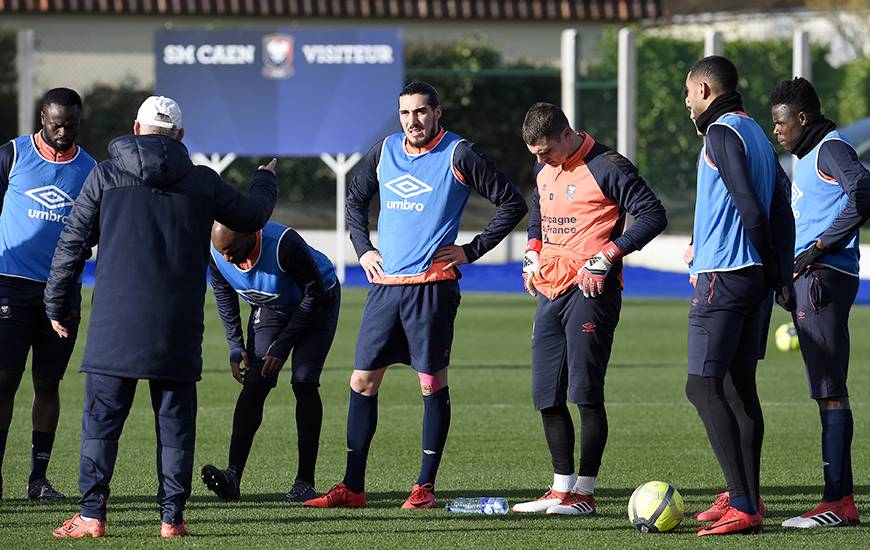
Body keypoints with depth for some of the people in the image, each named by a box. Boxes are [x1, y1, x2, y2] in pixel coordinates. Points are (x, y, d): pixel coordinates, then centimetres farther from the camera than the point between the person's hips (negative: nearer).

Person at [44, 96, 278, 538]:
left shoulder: (105, 175, 3)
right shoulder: (203, 182, 6)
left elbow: (72, 242, 4)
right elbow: (252, 217, 21)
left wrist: (56, 304, 13)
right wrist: (266, 182, 43)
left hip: (115, 321, -1)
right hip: (177, 327, 1)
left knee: (101, 418, 1)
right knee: (174, 420, 8)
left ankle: (91, 514, -4)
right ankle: (172, 516, 5)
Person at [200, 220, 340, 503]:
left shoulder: (284, 244, -38)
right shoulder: (217, 256, -21)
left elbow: (314, 295, -25)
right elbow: (225, 301, 0)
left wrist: (281, 346, -23)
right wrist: (236, 347, -9)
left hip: (316, 305, -4)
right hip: (270, 308, 4)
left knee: (304, 382, -18)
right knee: (254, 385, -11)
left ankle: (305, 481, -13)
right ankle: (233, 475, -18)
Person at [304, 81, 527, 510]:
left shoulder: (458, 156, -4)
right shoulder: (384, 152, 10)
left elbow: (512, 204, -1)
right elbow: (356, 200, 28)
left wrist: (472, 251, -4)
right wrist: (362, 249, 15)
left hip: (432, 285, -5)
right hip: (385, 284, 5)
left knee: (432, 384, -1)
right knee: (362, 381, 3)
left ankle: (425, 487, 5)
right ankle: (352, 487, 8)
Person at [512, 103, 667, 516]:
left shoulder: (606, 167, -9)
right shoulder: (544, 170, 15)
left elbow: (653, 214, -12)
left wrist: (606, 255, -17)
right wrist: (532, 254, 14)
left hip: (590, 291, -8)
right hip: (550, 290, 8)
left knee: (585, 393, -8)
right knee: (547, 396, 7)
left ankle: (585, 492, -4)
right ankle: (562, 488, 16)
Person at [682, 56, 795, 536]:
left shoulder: (721, 133, -11)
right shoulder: (756, 133, 17)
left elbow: (750, 207, -18)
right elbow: (782, 204, 15)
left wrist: (774, 270, -10)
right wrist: (780, 277, 12)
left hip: (723, 278, -10)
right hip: (755, 278, 10)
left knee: (704, 387, -10)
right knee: (738, 384, 14)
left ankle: (743, 506, -18)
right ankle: (745, 498, 16)